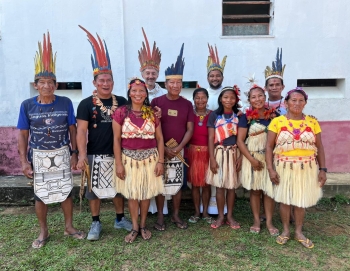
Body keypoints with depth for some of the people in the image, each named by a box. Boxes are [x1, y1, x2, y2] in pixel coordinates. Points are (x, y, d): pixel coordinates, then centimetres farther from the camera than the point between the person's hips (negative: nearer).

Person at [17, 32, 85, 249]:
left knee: (66, 191, 10)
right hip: (38, 156, 1)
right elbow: (23, 135, -1)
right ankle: (44, 231, 31)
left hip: (62, 154, 0)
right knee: (40, 194, 12)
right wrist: (24, 161, -5)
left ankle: (69, 227, 30)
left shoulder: (66, 103, -7)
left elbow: (72, 130, 0)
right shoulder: (27, 105, -6)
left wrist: (74, 154, -3)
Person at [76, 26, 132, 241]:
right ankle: (96, 223, 25)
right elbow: (82, 130, -7)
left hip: (118, 153, 2)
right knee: (95, 189, 9)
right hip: (95, 155, -2)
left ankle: (120, 219, 30)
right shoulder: (86, 104, -4)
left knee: (118, 186, 14)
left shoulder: (122, 102, 3)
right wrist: (82, 155, -15)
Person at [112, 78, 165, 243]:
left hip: (149, 158, 2)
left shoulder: (152, 113, 0)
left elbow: (159, 138, 2)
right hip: (129, 158, -1)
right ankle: (135, 228, 24)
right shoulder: (120, 113, -5)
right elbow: (116, 139, -5)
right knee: (131, 193, 8)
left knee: (146, 192, 11)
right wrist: (118, 163, -8)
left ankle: (143, 225, 29)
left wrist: (160, 161, -3)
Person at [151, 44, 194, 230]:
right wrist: (164, 148, -11)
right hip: (160, 150, -2)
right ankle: (160, 216, 20)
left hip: (178, 151, 2)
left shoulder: (187, 104, 3)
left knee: (177, 184, 9)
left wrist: (178, 148, -10)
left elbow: (190, 129, 1)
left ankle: (175, 215, 25)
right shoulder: (156, 102, -3)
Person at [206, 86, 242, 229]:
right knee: (220, 186, 4)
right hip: (219, 153, -1)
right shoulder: (214, 115, -2)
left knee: (231, 186, 8)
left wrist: (240, 157, -5)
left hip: (234, 153, 1)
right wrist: (212, 159, -9)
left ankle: (230, 216, 22)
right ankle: (220, 216, 19)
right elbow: (211, 138, -4)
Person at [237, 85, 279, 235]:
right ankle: (256, 221, 21)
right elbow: (240, 141, -7)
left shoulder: (274, 115, 2)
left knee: (269, 190, 5)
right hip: (252, 158, -1)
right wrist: (252, 159, -13)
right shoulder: (246, 117, -3)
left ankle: (269, 222, 17)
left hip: (270, 158, 1)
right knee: (254, 190, 8)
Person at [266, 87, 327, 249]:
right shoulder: (277, 122, -6)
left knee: (301, 201, 12)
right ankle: (285, 231, 29)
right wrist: (270, 169, -11)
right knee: (284, 199, 10)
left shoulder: (312, 122, 1)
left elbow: (319, 147, 5)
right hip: (284, 167, -1)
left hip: (307, 168, 2)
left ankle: (299, 232, 30)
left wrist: (323, 169, 0)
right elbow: (269, 146, -5)